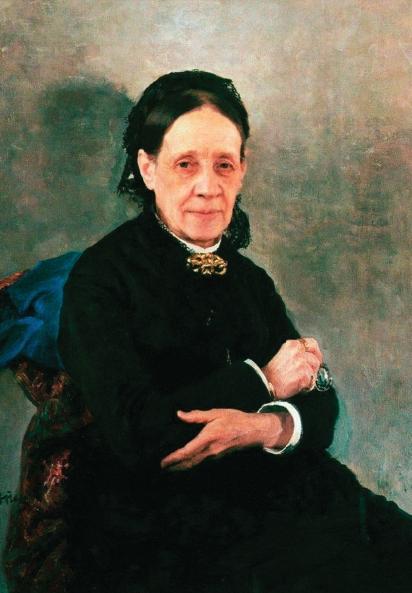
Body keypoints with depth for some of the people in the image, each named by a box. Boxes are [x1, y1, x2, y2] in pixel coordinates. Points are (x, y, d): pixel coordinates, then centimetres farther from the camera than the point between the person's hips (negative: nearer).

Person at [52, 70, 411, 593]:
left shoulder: (248, 279, 13)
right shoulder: (101, 278, -5)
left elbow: (321, 405, 7)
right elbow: (136, 434, -16)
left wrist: (270, 426, -15)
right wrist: (260, 381, -7)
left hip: (284, 493, 6)